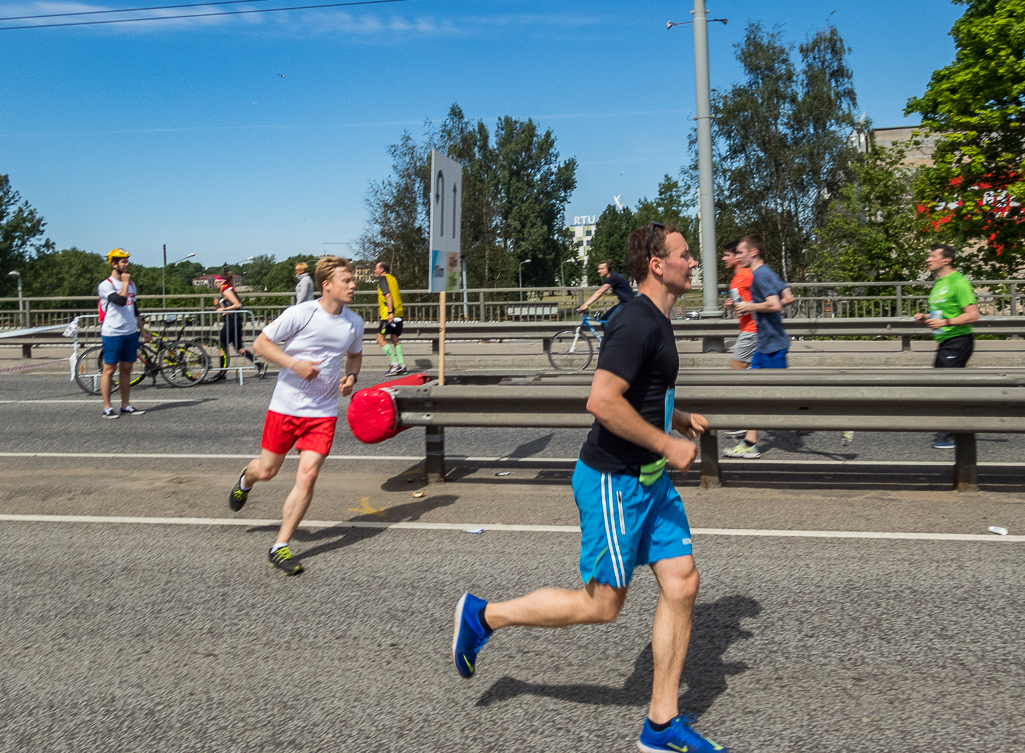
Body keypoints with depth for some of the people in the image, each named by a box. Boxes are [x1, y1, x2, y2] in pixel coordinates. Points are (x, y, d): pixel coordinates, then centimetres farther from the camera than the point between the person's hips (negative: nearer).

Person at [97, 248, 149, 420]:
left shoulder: (130, 284, 15)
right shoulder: (106, 285, -7)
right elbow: (120, 300, -24)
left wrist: (142, 329, 22)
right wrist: (125, 282, -12)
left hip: (131, 333, 7)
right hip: (113, 333, -7)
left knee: (126, 369, 9)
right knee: (109, 369, -2)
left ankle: (125, 405, 15)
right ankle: (107, 408, 1)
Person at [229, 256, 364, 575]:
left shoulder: (354, 323, 2)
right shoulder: (300, 314, -13)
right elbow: (261, 343, -7)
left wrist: (351, 376, 2)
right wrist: (294, 363, -20)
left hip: (323, 412, 3)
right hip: (285, 406, -2)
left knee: (307, 477, -7)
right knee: (267, 471, 11)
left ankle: (280, 547, 5)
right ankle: (246, 479, 51)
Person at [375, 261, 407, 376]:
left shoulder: (383, 278, -6)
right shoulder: (393, 278, 18)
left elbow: (388, 295, -17)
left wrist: (390, 312, -22)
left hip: (389, 315, -9)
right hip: (398, 313, 9)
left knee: (380, 338, -5)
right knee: (394, 339, 14)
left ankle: (394, 364, -12)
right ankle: (402, 366, 10)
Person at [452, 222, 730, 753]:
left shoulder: (654, 322, 14)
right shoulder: (637, 323, -19)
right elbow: (601, 401, -29)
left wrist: (679, 418, 14)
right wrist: (666, 444, -21)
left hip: (648, 479, 10)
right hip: (612, 480, -10)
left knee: (682, 585, 7)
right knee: (600, 604, 1)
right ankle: (483, 616, 20)